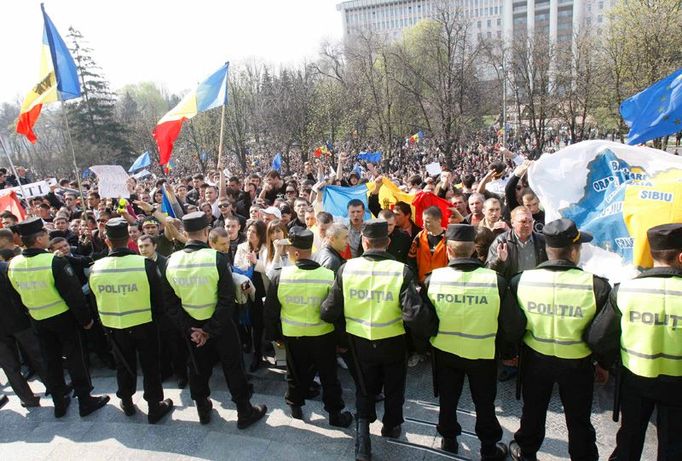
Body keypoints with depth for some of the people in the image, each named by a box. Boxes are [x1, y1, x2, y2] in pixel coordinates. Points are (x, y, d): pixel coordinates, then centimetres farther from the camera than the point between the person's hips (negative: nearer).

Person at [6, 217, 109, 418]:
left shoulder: (13, 265, -5)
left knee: (51, 361, 16)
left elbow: (15, 296, 9)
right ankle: (85, 401, 14)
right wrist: (86, 318, -10)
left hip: (37, 319, 5)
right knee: (74, 358, 6)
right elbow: (73, 293, -20)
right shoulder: (55, 261, -24)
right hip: (62, 317, -5)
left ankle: (59, 403, 28)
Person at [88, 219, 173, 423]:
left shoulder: (95, 269, -14)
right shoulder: (146, 264, -23)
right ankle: (155, 407, 26)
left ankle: (127, 403, 42)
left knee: (124, 365, 23)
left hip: (113, 327, 3)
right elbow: (158, 298, -12)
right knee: (150, 366, 14)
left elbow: (95, 301, 3)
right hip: (144, 324, -3)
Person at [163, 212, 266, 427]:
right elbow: (227, 299, -24)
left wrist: (190, 328, -6)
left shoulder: (172, 261, -9)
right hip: (220, 325, -3)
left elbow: (171, 303, -7)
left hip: (192, 327, 4)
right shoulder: (217, 258, -22)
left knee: (199, 367, 22)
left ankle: (203, 410, 39)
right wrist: (210, 330, -17)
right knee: (233, 367, 12)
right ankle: (245, 412, 25)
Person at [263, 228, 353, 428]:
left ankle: (295, 406, 41)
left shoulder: (279, 276, -17)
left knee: (296, 372, 23)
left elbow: (270, 311, -5)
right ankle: (335, 413, 29)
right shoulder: (329, 276, -20)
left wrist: (274, 335, 10)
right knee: (328, 374, 16)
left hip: (292, 336, 1)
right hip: (323, 336, -1)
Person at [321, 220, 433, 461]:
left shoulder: (347, 269, -16)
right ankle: (391, 426, 49)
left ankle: (363, 432, 14)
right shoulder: (401, 271, -22)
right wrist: (428, 330, -9)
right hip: (393, 342, 0)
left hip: (360, 341, 1)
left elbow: (329, 311, -12)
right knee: (394, 386, 27)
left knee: (365, 387, 25)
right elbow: (415, 315, -29)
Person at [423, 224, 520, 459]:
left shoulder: (433, 279, -19)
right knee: (484, 403, 21)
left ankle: (448, 441, 43)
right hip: (483, 353, -1)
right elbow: (513, 325, -17)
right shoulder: (496, 281, -24)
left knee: (448, 398, 23)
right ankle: (489, 449, 38)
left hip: (444, 351, 1)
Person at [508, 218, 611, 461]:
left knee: (533, 409, 24)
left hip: (535, 358, 2)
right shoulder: (596, 285, -22)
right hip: (577, 363, -2)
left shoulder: (521, 280, -17)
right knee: (578, 419, 20)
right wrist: (604, 364, 7)